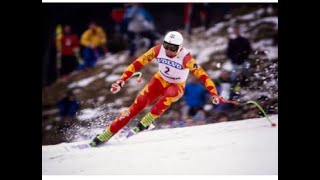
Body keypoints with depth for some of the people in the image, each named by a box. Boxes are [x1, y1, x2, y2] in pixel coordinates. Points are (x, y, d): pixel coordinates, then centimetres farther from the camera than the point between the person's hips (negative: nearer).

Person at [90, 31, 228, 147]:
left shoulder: (185, 58, -29)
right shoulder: (158, 50, -20)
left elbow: (201, 75, -30)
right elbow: (137, 63, -16)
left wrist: (214, 94, -39)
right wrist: (121, 81, -20)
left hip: (176, 87, -2)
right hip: (160, 80, 2)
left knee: (169, 95, -39)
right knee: (139, 103, -16)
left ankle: (146, 122, -24)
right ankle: (106, 135, -11)